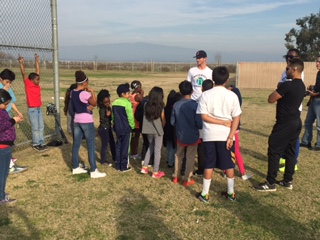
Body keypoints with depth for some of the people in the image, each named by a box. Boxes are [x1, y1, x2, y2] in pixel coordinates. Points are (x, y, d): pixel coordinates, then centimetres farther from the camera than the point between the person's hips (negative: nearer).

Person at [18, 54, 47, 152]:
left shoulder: (37, 84, 5)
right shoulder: (28, 84, -9)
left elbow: (38, 70, 11)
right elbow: (23, 73, -17)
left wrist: (37, 60, 13)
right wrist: (21, 63, -24)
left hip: (39, 108, 6)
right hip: (32, 110, -6)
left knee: (41, 127, 11)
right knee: (35, 128, 2)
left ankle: (41, 143, 20)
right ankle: (36, 144, 12)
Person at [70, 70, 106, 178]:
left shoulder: (72, 93, 4)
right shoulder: (85, 93, -19)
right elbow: (94, 103, -6)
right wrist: (92, 92, 0)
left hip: (77, 120, 8)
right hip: (87, 121, -8)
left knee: (76, 144, 13)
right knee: (91, 145, -2)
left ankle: (75, 167, 24)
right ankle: (93, 171, 1)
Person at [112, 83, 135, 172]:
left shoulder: (114, 103, 6)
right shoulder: (127, 103, -15)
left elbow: (113, 116, 12)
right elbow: (130, 117, -14)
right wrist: (132, 126, 0)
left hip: (117, 128, 7)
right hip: (126, 128, -7)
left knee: (118, 146, 13)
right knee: (125, 147, 2)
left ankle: (118, 165, 19)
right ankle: (124, 166, 8)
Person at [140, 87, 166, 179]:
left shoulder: (146, 105, -3)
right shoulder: (160, 107, -12)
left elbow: (145, 117, 2)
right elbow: (163, 121, -3)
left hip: (148, 130, 4)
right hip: (158, 131, -4)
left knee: (150, 147, 23)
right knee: (157, 150, 6)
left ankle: (144, 167, 20)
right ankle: (155, 172, 12)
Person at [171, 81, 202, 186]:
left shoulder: (176, 105, -10)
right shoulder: (194, 104, -19)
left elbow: (172, 122, -2)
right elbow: (199, 123, -18)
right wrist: (196, 126, 4)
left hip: (180, 136, 3)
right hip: (192, 136, -3)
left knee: (178, 156, 20)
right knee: (190, 158, 10)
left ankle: (176, 177, 29)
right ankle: (187, 180, 16)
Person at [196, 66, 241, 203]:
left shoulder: (205, 95, -6)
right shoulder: (232, 95, -5)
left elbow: (204, 116, -10)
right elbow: (236, 118, -8)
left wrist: (222, 122, -7)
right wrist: (230, 136, -8)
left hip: (210, 135, 0)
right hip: (226, 135, 0)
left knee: (209, 165, 9)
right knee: (229, 165, 13)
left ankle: (205, 194, 16)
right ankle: (231, 193, 24)